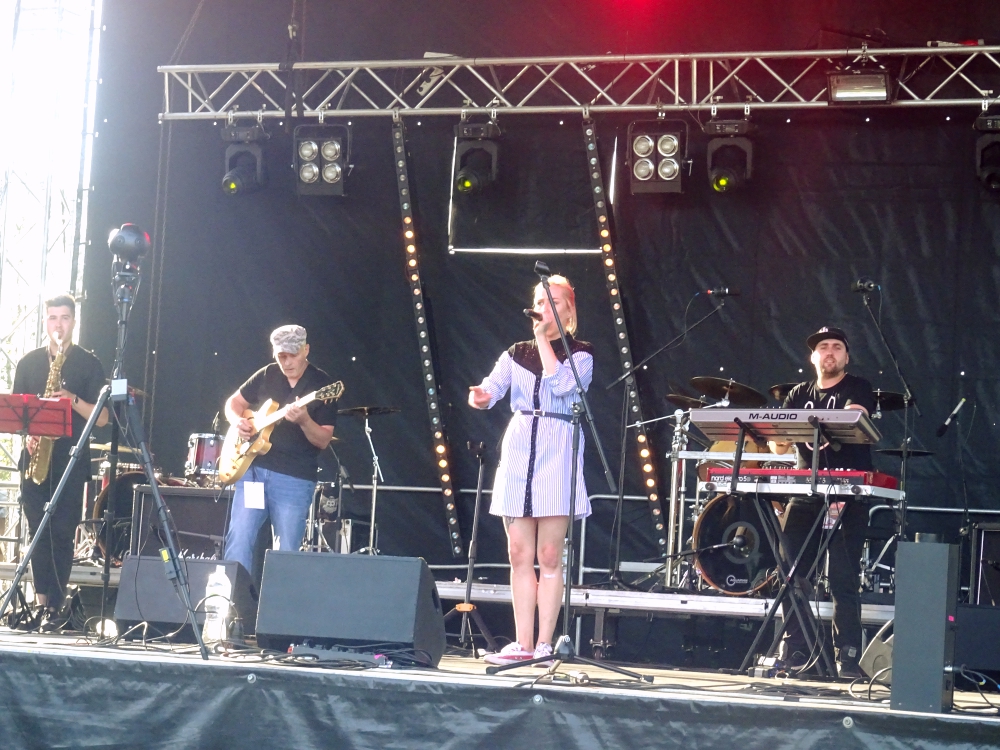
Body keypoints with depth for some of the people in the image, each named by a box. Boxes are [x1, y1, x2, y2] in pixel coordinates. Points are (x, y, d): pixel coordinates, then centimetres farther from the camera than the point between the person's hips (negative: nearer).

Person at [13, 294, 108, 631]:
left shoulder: (88, 364, 4)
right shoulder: (30, 362, 13)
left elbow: (102, 418, 0)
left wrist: (73, 399, -16)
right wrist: (27, 435, -5)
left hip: (71, 460, -3)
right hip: (34, 456, 3)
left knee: (62, 533, -6)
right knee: (38, 532, 0)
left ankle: (53, 606, -3)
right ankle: (43, 601, 3)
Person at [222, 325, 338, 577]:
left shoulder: (322, 385, -3)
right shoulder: (267, 376, 7)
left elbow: (323, 441, -6)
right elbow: (234, 402, 19)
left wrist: (304, 420, -26)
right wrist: (238, 420, -3)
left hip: (295, 480, -3)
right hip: (253, 468, 3)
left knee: (286, 553, 0)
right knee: (238, 541, -5)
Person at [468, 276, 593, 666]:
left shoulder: (580, 354, 5)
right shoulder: (516, 354, 15)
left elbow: (561, 384, -15)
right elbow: (491, 389, 0)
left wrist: (544, 339, -7)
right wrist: (480, 397, -23)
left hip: (557, 452, -4)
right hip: (518, 450, 4)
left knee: (549, 555, -5)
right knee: (520, 554, 2)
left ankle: (544, 644, -2)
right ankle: (522, 644, 4)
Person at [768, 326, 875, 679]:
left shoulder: (857, 389, 3)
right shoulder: (799, 395, 16)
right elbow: (779, 445, 8)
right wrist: (777, 439, -15)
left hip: (847, 496, -5)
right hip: (805, 494, 5)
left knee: (844, 580, -8)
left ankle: (847, 657, -6)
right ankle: (793, 652, 8)